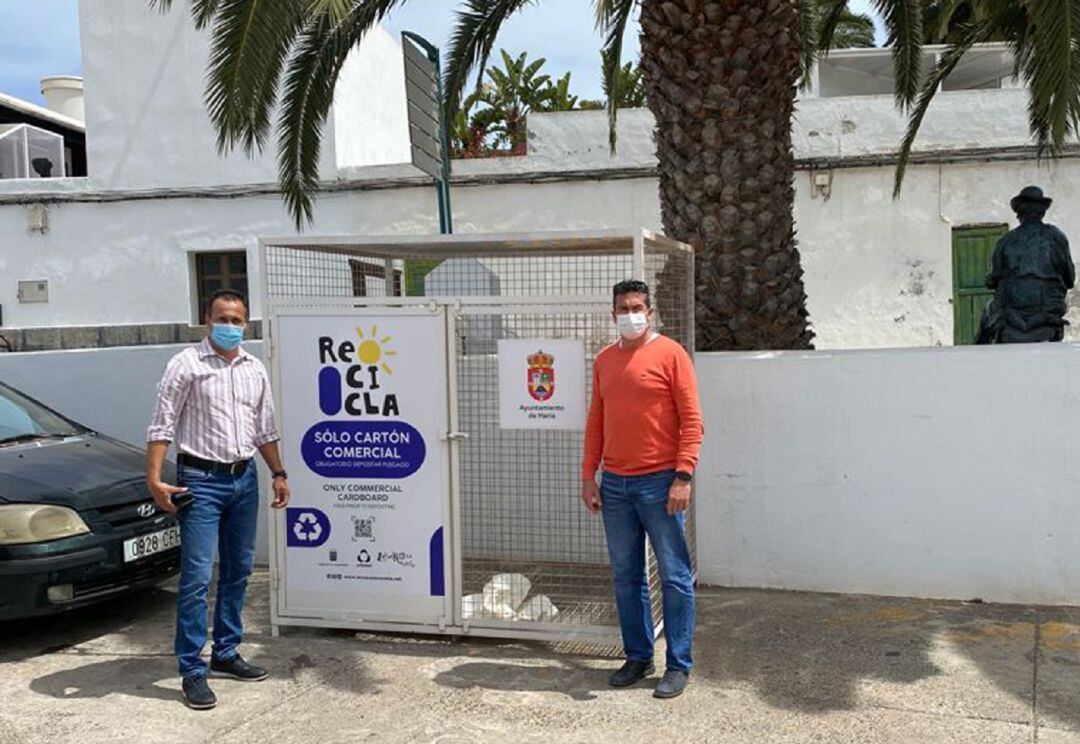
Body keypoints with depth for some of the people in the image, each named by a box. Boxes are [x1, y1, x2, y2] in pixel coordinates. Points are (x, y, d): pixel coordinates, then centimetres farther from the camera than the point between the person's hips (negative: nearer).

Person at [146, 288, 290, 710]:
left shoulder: (255, 370, 11)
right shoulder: (187, 364, -6)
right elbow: (162, 425, -10)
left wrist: (279, 474, 15)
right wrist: (154, 479, -17)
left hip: (244, 478, 6)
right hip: (201, 480, -6)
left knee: (238, 572, 12)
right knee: (197, 577, -7)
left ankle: (226, 654, 25)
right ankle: (192, 672, -1)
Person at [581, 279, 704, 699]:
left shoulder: (670, 354, -4)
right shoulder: (604, 361, 12)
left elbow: (692, 420, -7)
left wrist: (683, 477, -14)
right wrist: (588, 476, 9)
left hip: (660, 483, -5)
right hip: (614, 485, 5)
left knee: (674, 577, 1)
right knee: (625, 577, 11)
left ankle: (678, 665, 10)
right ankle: (637, 657, 24)